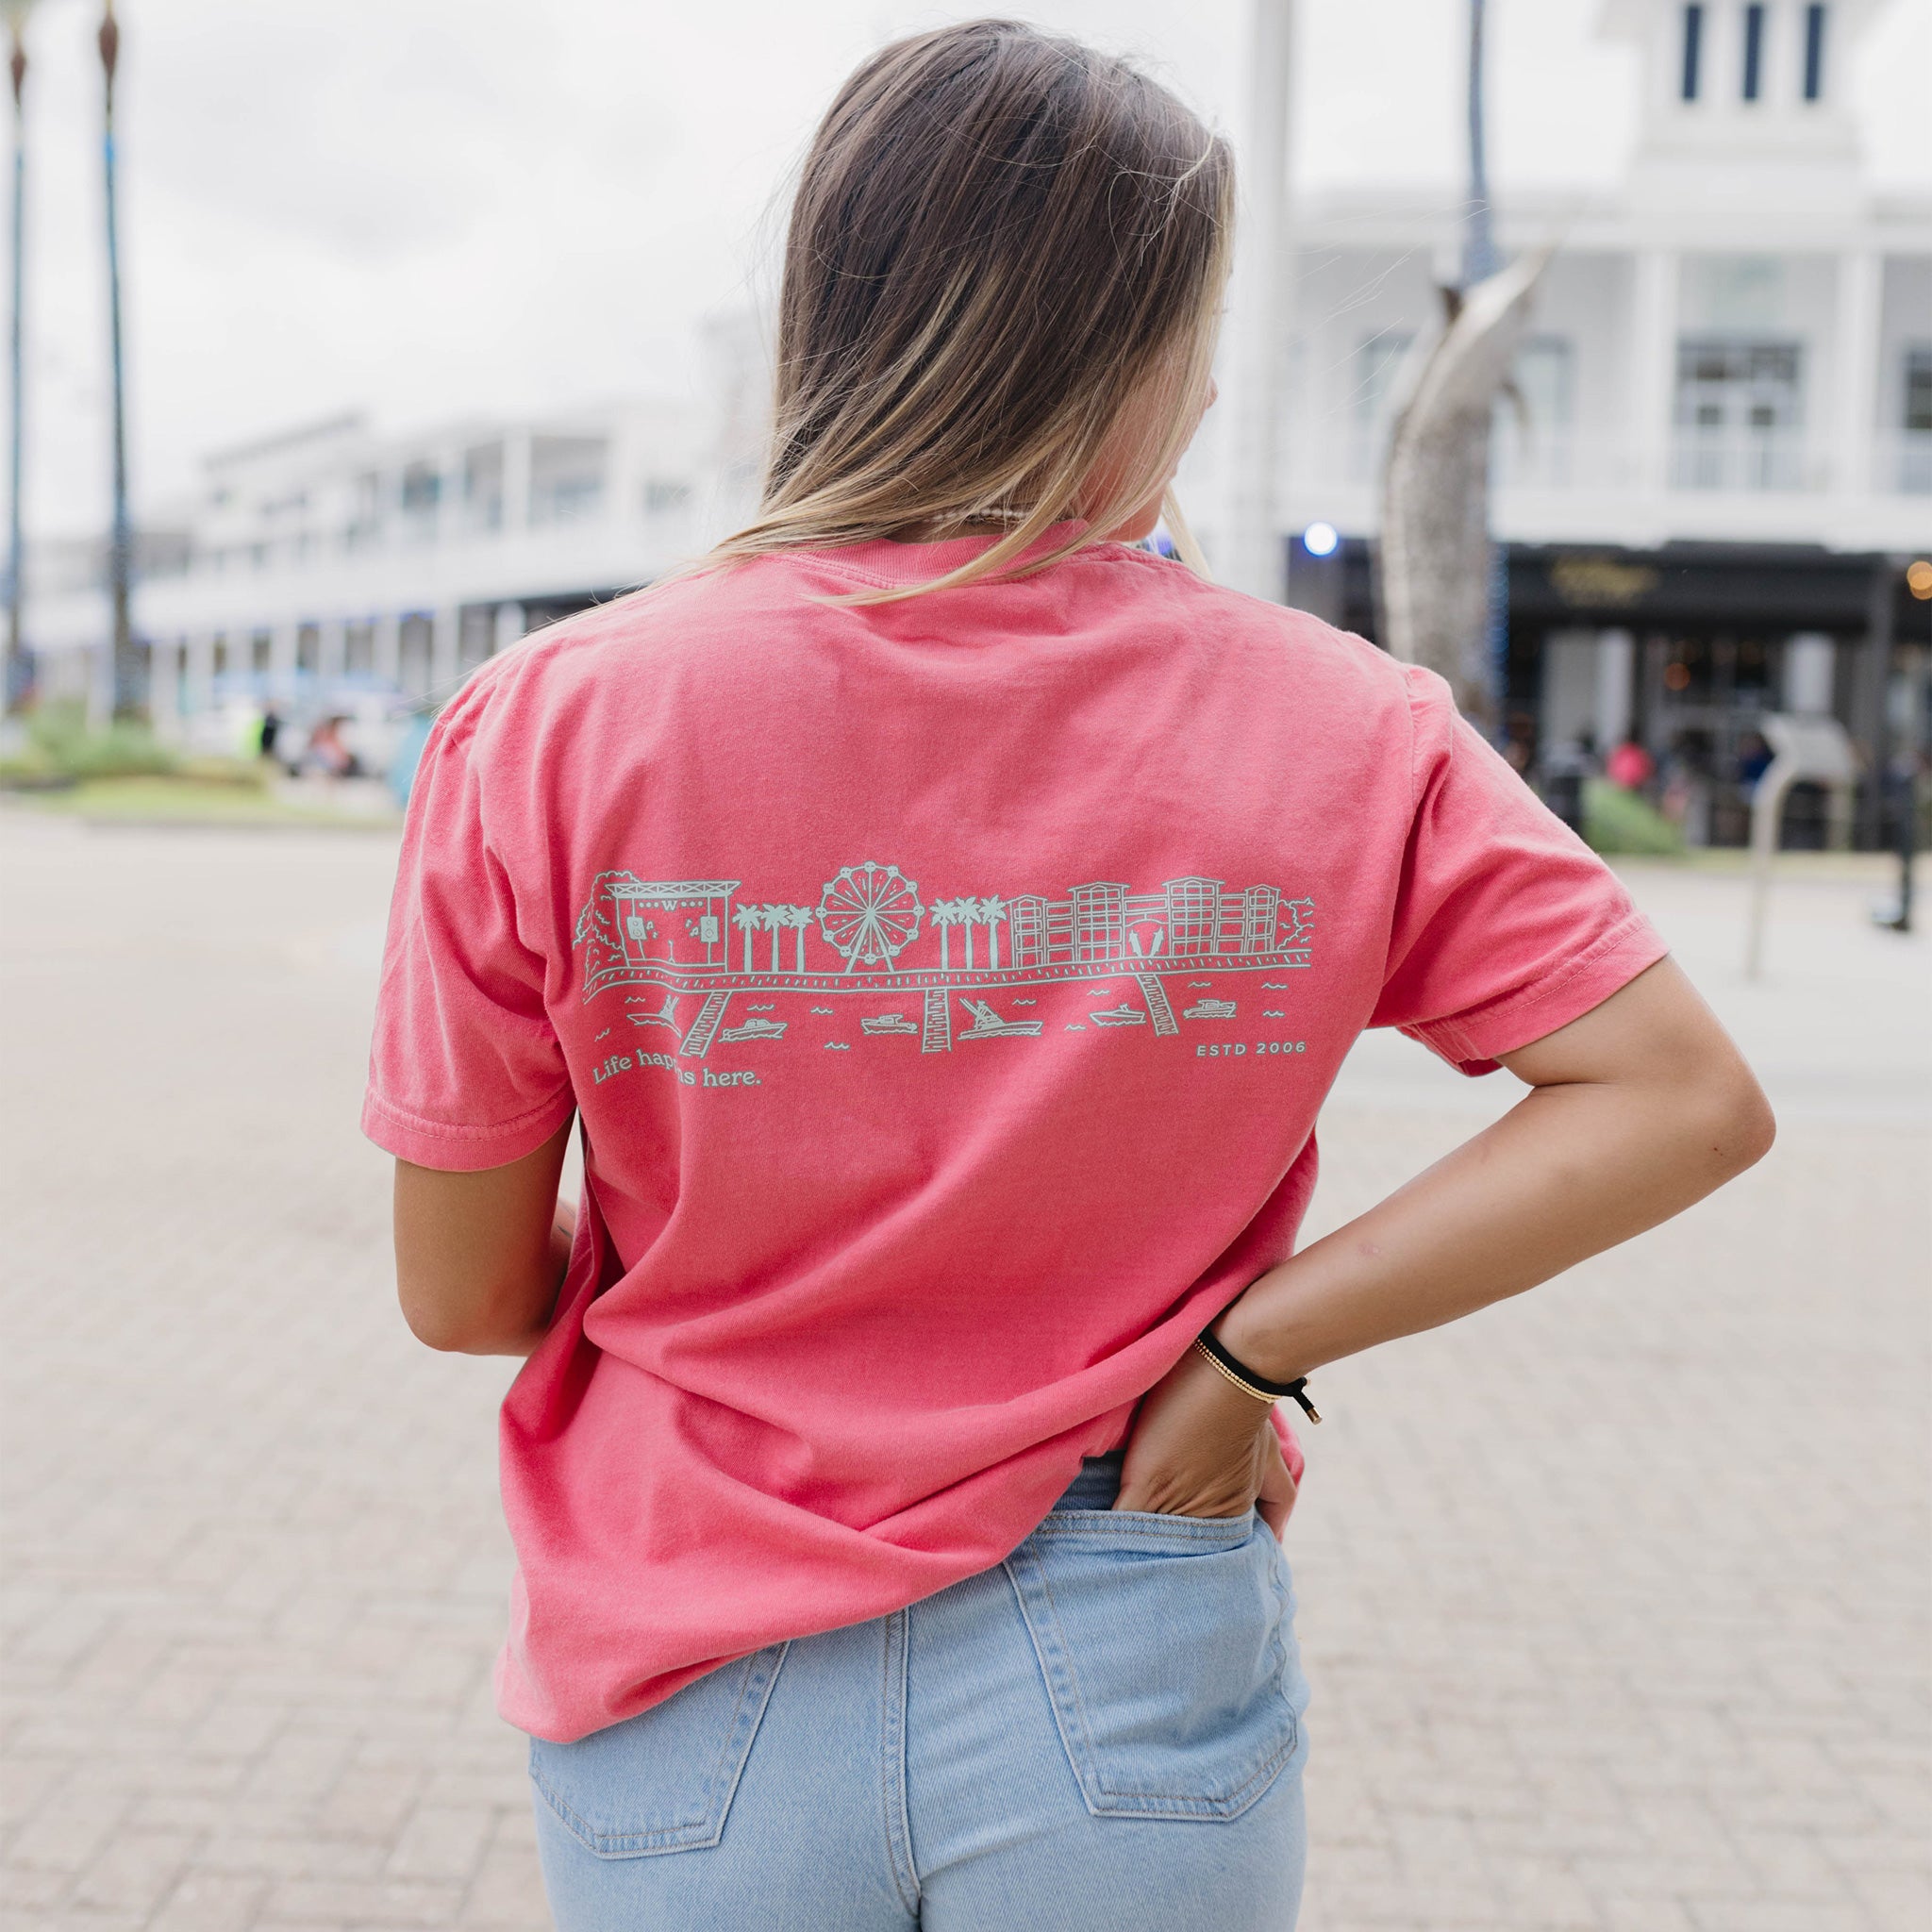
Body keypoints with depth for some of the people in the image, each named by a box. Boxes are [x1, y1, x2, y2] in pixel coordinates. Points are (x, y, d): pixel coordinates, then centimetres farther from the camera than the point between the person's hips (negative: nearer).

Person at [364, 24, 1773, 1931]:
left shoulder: (544, 729, -13)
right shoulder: (1335, 734, -10)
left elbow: (460, 1295, -7)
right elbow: (1680, 1103, -9)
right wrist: (1250, 1342, -10)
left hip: (690, 1712, 0)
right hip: (1133, 1693, 1)